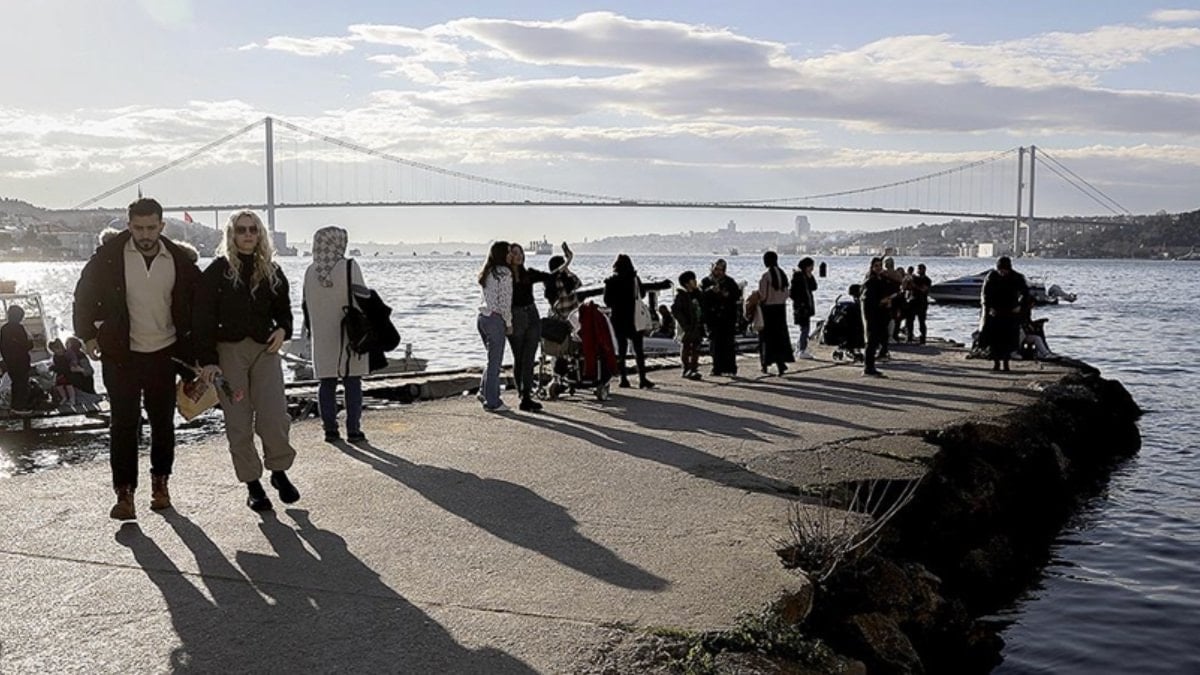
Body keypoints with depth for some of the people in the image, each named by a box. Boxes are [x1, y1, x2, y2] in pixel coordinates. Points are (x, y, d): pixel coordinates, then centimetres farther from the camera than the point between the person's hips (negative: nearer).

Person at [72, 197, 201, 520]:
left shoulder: (179, 259, -2)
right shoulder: (109, 256, -7)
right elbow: (85, 293, 3)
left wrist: (191, 343, 7)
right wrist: (88, 334, -1)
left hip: (164, 353, 2)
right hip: (121, 355, -2)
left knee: (163, 422, 9)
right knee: (123, 423, -2)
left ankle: (160, 482, 24)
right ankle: (124, 492, 3)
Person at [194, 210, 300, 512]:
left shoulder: (271, 271, 10)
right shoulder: (218, 271, -1)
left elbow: (283, 308, 22)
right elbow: (203, 318, -4)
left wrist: (283, 329, 0)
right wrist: (207, 360, -12)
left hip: (265, 348, 2)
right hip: (229, 351, -2)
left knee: (275, 418, -8)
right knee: (239, 424, 1)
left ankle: (279, 470, 16)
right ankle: (252, 484, 14)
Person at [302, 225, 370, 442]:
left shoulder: (310, 272, 5)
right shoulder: (349, 267, -8)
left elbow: (306, 305, 12)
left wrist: (311, 331, 22)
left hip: (322, 338, 4)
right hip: (349, 335, -4)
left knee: (327, 383, 9)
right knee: (352, 383, 3)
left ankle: (330, 429, 9)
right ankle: (353, 430, 3)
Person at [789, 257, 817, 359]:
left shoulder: (807, 277, 13)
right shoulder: (797, 276, -12)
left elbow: (814, 288, 6)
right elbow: (791, 292, -15)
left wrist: (810, 277, -3)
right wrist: (799, 302, -15)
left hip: (807, 306, 9)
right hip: (801, 307, -9)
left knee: (804, 329, 12)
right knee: (804, 328, -11)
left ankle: (799, 350, 19)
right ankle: (802, 351, -8)